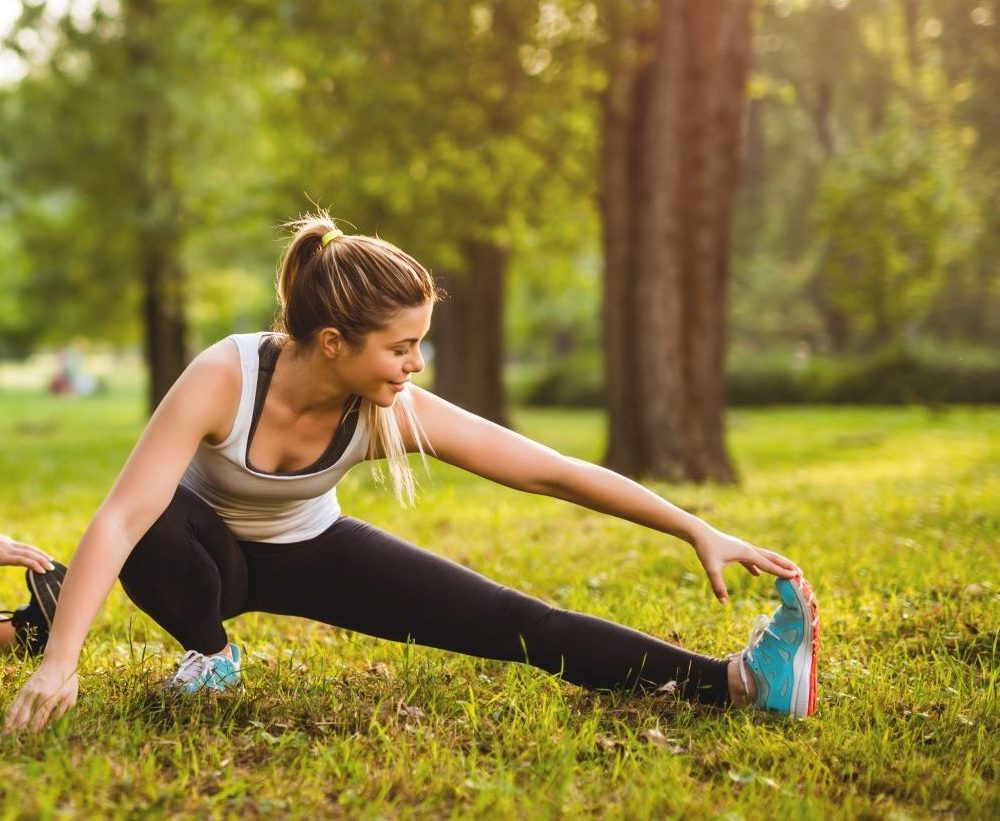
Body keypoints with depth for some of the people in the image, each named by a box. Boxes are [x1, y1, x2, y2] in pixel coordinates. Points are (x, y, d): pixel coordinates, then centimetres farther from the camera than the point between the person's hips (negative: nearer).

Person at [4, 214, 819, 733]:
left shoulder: (400, 412, -27)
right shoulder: (224, 379, -37)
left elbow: (556, 471, -25)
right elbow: (122, 518, -42)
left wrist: (698, 530, -26)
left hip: (309, 551, 2)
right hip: (214, 547, -1)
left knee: (511, 621, -14)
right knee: (152, 538, -40)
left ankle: (736, 681, -21)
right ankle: (210, 653, -6)